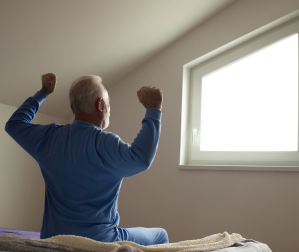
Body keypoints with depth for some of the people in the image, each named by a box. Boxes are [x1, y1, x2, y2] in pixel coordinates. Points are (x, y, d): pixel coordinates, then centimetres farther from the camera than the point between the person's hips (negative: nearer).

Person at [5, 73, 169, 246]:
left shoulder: (49, 137, -1)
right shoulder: (102, 143, -21)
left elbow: (14, 124, 18)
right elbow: (141, 159, -38)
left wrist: (43, 93, 24)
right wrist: (153, 110, -28)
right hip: (98, 240, -7)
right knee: (161, 236, 13)